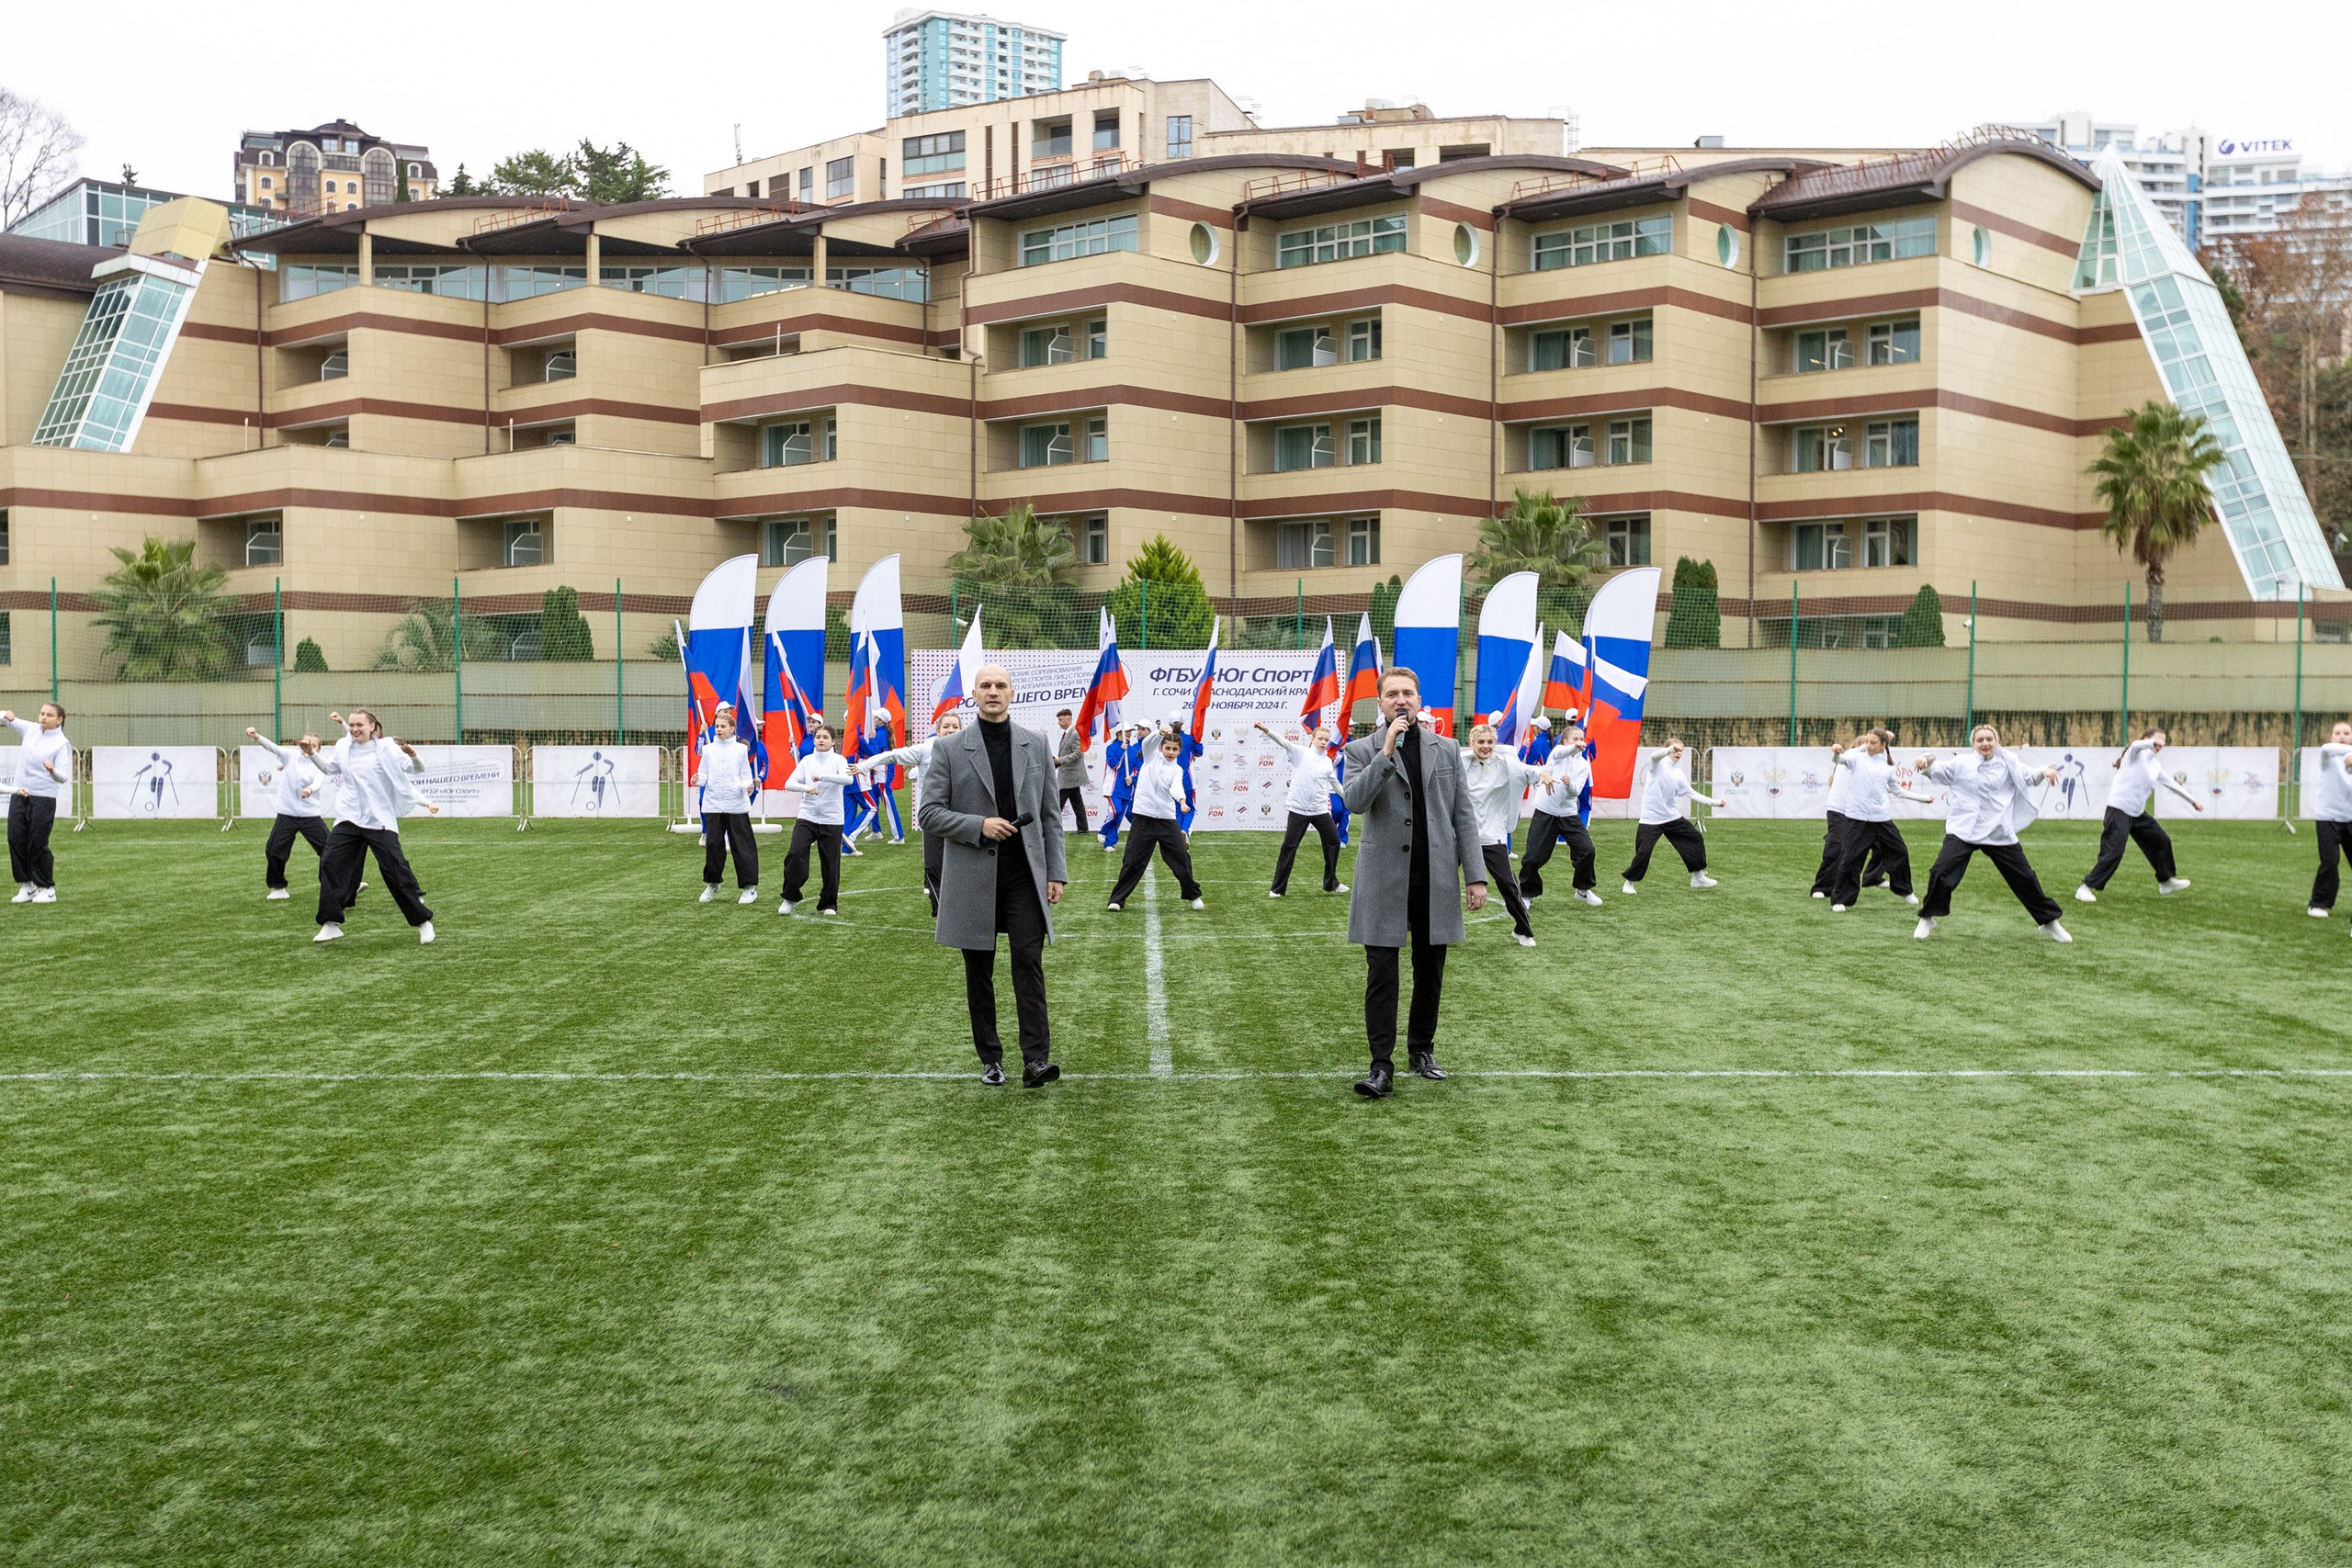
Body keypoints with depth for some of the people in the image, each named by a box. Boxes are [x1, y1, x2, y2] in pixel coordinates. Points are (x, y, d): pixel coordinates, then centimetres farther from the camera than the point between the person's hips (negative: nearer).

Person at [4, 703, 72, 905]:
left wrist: (52, 770, -36)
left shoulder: (62, 743, -7)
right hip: (19, 795, 5)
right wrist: (5, 715, -9)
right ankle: (27, 886, 13)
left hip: (43, 799, -5)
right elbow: (7, 719, 15)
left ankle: (47, 889, 8)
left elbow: (63, 777, -14)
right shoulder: (30, 729, 8)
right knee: (16, 839, 2)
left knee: (38, 843, -4)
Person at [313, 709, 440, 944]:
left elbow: (417, 769, -5)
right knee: (330, 864, -5)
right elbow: (329, 768, 27)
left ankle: (423, 921, 8)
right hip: (349, 819, 4)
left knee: (396, 870, -6)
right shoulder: (343, 747, 7)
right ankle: (331, 923, 4)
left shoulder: (386, 748, -6)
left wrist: (413, 755, -24)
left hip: (380, 820, -4)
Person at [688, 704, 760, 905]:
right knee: (713, 844, 5)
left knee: (742, 844, -2)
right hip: (713, 803, 2)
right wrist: (697, 781, -14)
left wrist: (748, 786, -15)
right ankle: (712, 884, 21)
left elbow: (745, 776, 5)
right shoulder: (708, 749, 7)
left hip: (737, 804, -2)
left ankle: (749, 887, 4)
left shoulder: (741, 749, 3)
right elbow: (703, 775, 7)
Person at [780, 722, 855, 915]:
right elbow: (789, 783, 0)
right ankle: (790, 898, 1)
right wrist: (806, 787, -19)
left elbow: (848, 778, -21)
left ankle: (829, 903, 18)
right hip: (807, 816, 2)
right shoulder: (807, 760, 8)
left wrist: (821, 776, -27)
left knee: (830, 862, 2)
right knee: (795, 854, -14)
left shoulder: (838, 760, 0)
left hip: (831, 819, -2)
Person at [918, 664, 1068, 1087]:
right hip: (973, 875, 0)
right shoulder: (949, 748, 1)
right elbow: (929, 814, -2)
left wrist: (1056, 871, 3)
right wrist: (979, 826, -16)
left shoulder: (1036, 745, 8)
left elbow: (1048, 815, 10)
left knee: (1029, 963, -10)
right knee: (979, 972, 7)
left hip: (1024, 874, 1)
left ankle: (1036, 1060, -14)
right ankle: (990, 1059, 18)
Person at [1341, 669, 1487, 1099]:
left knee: (1430, 972, 11)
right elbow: (1354, 801, -15)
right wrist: (1387, 753, -19)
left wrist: (1476, 875, 1)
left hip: (1435, 881, 3)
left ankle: (1421, 1049, 27)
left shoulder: (1447, 750, 9)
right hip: (1384, 881, -3)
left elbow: (1464, 816, 8)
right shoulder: (1362, 751, 2)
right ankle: (1382, 1066, -2)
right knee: (1381, 975, -4)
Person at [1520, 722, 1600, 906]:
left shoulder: (1584, 765, 7)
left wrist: (1570, 784, -30)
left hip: (1568, 813, 3)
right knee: (1533, 856, -5)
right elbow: (1560, 753, -28)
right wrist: (1575, 747, -50)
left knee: (1587, 849, -7)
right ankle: (1527, 894, 15)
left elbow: (1576, 792, -6)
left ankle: (1583, 890, 14)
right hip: (1545, 812, -3)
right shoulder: (1558, 751, -1)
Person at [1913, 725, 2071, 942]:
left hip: (1999, 833, 1)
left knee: (2024, 878, 8)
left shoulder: (2007, 765, 5)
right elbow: (1934, 772, 6)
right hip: (1962, 832, -1)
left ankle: (2049, 921, 26)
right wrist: (1925, 763, -17)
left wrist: (2044, 771, -15)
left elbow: (2029, 776, 8)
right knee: (1942, 873, -17)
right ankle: (1927, 919, 4)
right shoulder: (1961, 764, 3)